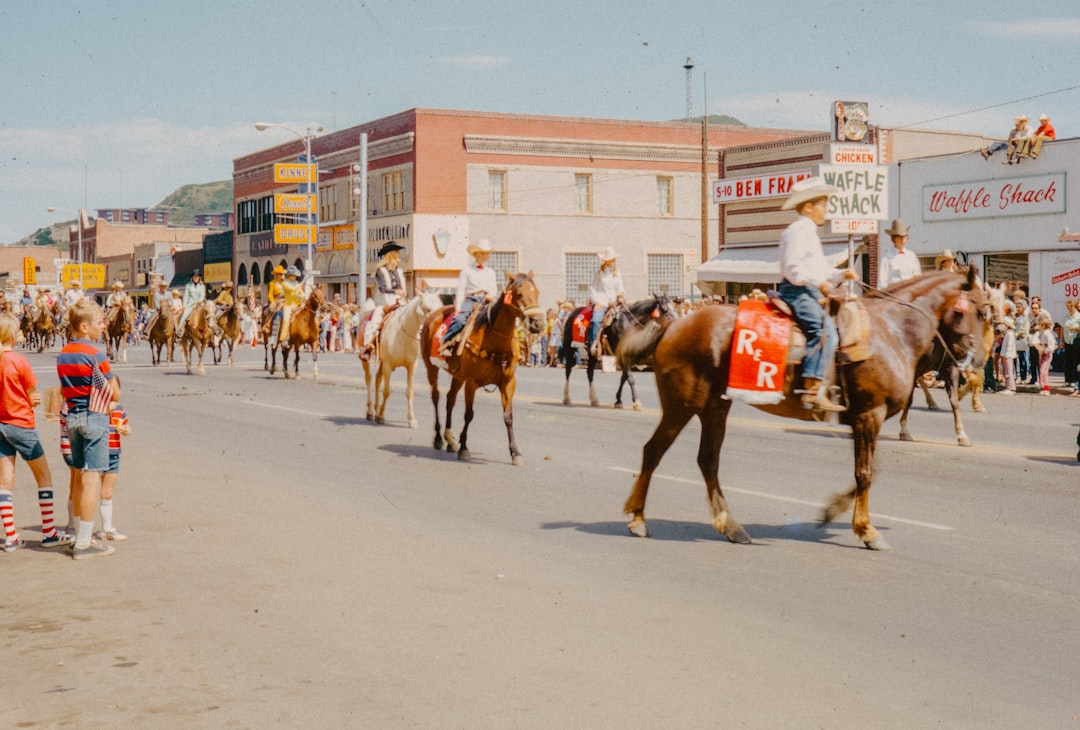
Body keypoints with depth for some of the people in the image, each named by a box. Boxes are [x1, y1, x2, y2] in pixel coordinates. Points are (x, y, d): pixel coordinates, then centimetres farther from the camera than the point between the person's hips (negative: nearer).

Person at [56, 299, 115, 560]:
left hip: (72, 418, 8)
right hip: (94, 417, -8)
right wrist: (107, 399, 11)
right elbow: (113, 394, -9)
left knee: (80, 477, 16)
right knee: (92, 478, -5)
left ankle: (81, 536, 23)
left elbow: (64, 391, 14)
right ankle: (84, 543, -5)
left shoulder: (62, 355, 9)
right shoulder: (95, 356, -14)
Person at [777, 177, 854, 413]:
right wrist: (819, 282, -21)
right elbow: (792, 268, -20)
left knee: (837, 328, 11)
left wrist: (841, 274, 15)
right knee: (825, 330, -28)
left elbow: (820, 269, 29)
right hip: (797, 293, -11)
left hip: (810, 294, 11)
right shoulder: (796, 231, -9)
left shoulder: (810, 233, 24)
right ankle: (813, 390, -35)